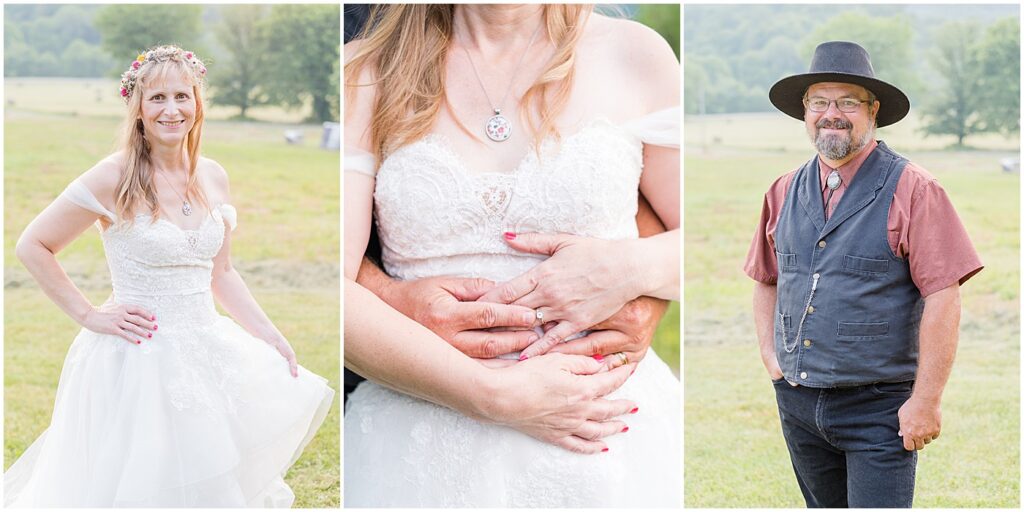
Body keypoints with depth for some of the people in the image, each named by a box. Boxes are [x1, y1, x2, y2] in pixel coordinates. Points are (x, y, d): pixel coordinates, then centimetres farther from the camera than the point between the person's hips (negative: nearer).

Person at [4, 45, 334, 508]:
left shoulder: (213, 177, 5)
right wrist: (88, 316, -9)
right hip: (138, 361, -5)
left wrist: (271, 336, 9)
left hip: (206, 350, 5)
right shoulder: (114, 179, -12)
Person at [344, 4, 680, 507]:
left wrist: (632, 267, -14)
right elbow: (337, 289, -11)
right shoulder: (364, 72, 1)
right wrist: (497, 395, -20)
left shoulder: (633, 53, 3)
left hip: (610, 436, 1)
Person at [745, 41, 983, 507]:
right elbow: (766, 279, 21)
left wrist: (926, 402, -16)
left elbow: (943, 299, -13)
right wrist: (769, 356, 9)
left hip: (877, 406, -6)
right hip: (797, 403, 6)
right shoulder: (784, 192, 9)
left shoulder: (910, 189, -9)